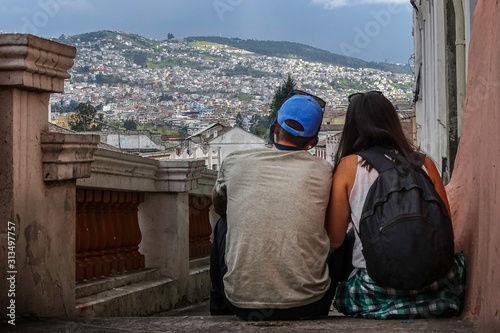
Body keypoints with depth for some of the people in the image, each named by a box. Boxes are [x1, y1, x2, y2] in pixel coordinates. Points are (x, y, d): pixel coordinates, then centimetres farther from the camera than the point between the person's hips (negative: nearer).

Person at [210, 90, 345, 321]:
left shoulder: (235, 162, -1)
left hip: (242, 303, 1)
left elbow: (218, 206, 23)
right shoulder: (324, 172, -1)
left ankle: (220, 313, 39)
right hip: (307, 304, 0)